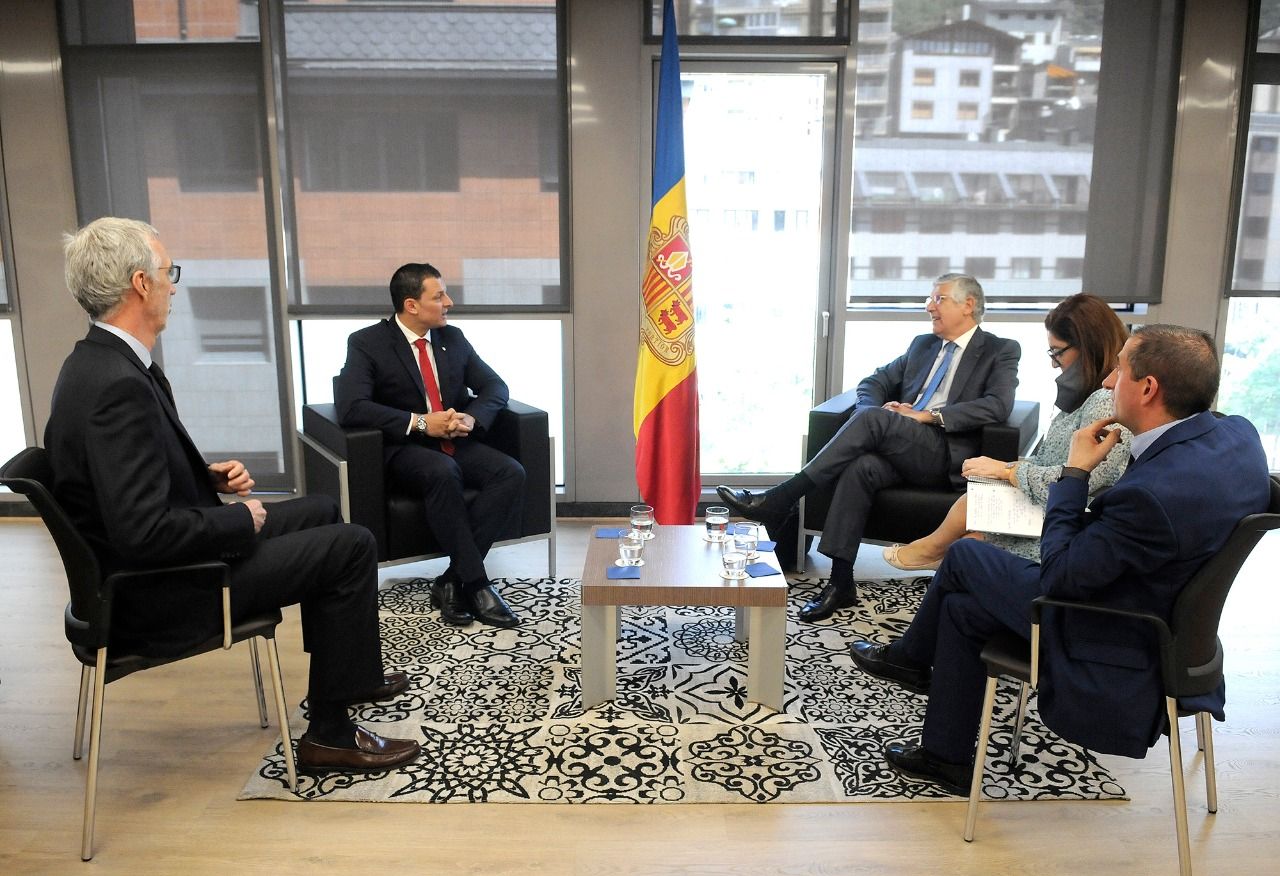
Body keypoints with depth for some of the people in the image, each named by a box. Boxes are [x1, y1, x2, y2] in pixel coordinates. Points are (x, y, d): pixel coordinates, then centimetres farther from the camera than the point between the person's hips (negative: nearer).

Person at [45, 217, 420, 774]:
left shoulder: (98, 362, 4)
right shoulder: (117, 385, -28)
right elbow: (144, 533, -32)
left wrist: (209, 476, 3)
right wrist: (241, 520, -17)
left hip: (142, 564, 10)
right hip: (156, 597, -10)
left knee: (320, 512, 20)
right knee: (352, 546, -9)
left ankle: (340, 674, 33)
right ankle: (331, 735, 3)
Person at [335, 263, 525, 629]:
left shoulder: (453, 337, 10)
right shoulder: (367, 343, -5)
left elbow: (495, 386, 11)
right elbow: (350, 407, -18)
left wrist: (471, 417, -11)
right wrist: (420, 422, -23)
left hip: (457, 443, 5)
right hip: (405, 449, -5)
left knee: (511, 473, -23)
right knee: (443, 473, -38)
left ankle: (452, 581, -20)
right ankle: (476, 583, -27)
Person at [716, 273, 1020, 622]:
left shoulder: (1001, 351, 10)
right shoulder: (922, 344, 27)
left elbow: (998, 406, -8)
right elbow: (873, 383, 22)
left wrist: (930, 415, -14)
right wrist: (877, 411, -2)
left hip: (943, 453, -4)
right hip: (896, 447, 5)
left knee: (873, 419, -31)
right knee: (860, 467, -30)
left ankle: (779, 499, -30)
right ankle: (841, 583, -27)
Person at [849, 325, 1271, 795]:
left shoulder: (1152, 491, -37)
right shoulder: (1237, 431, -9)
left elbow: (1059, 575, -23)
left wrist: (1075, 471, -17)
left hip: (1115, 642, -8)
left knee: (965, 555, 6)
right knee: (962, 606, 15)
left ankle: (910, 656, 35)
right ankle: (947, 757, 31)